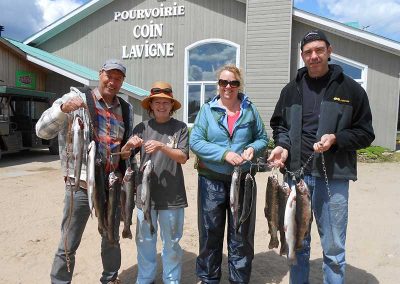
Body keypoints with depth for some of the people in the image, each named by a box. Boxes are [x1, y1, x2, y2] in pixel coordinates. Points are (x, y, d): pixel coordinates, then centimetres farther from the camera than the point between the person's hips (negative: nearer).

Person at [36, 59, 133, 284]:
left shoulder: (126, 109, 8)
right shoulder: (77, 98, -5)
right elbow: (42, 131, -13)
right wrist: (63, 108, -29)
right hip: (81, 185, -4)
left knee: (112, 239, 19)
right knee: (69, 244, 5)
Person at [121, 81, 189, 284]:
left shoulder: (180, 127, -1)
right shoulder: (143, 127, 3)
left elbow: (183, 157, -8)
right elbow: (124, 155, 4)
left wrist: (161, 146, -23)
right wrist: (129, 145, -18)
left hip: (172, 195, -1)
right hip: (145, 193, 2)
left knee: (171, 242, 11)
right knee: (145, 241, 14)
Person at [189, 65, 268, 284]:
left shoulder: (250, 110, 3)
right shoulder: (207, 110, -1)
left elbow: (262, 139, 9)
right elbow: (195, 141, -8)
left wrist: (253, 148, -13)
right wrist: (224, 154, -18)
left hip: (242, 179, 1)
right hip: (212, 180, -1)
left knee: (241, 233, 12)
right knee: (210, 232, 11)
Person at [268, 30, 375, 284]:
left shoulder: (350, 89, 1)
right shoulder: (291, 90, 9)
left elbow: (365, 133, 2)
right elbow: (279, 124, 16)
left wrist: (336, 138, -16)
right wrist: (282, 145, -4)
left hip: (333, 177, -2)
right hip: (296, 174, 3)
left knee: (334, 248, 8)